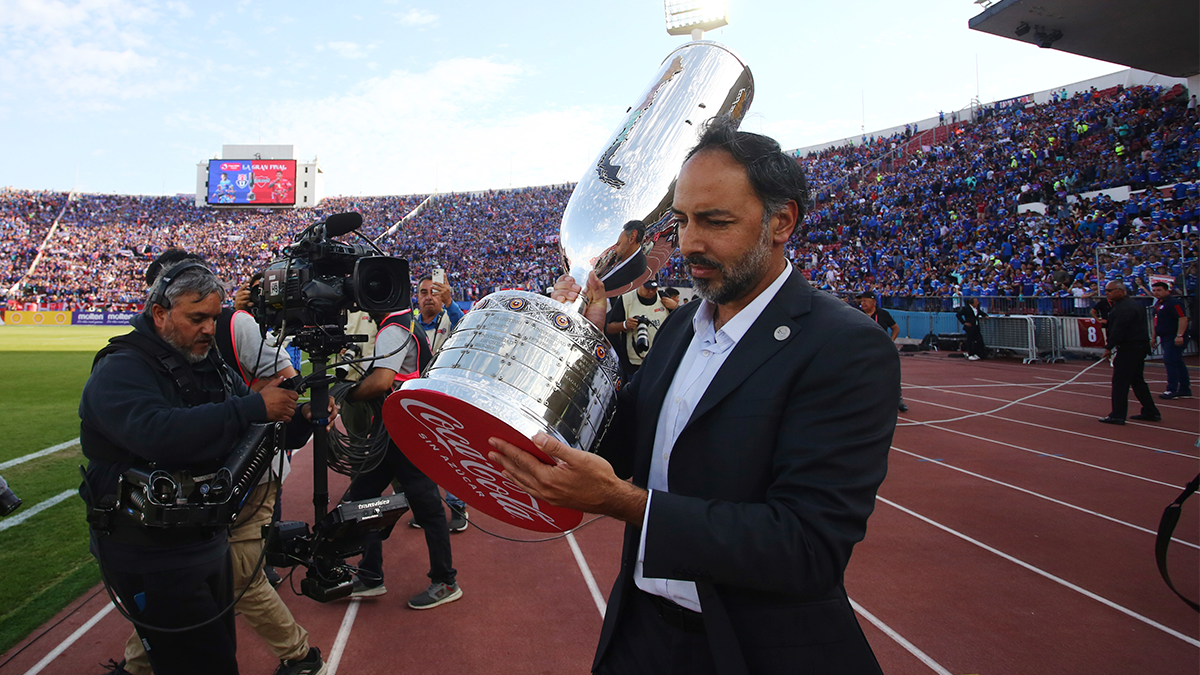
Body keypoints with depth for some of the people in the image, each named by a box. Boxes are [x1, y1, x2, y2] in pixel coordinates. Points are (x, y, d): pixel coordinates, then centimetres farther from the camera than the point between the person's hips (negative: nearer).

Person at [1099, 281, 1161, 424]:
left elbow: (1118, 330, -23)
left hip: (1129, 349, -11)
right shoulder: (1133, 304, 18)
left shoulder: (1124, 308, -17)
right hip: (1139, 347, 11)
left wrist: (1109, 347, -18)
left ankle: (1117, 415, -6)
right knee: (1137, 380, 17)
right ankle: (1150, 412, 22)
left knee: (1120, 382, -7)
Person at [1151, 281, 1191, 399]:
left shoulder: (1174, 302, -15)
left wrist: (1179, 335, -29)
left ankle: (1172, 390, -9)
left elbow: (1183, 318, -23)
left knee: (1170, 361, -12)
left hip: (1175, 339, -10)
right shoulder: (1158, 304, 14)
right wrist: (1154, 336, 22)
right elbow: (1156, 321, 23)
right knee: (1178, 363, 14)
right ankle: (1185, 390, 21)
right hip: (1165, 338, 10)